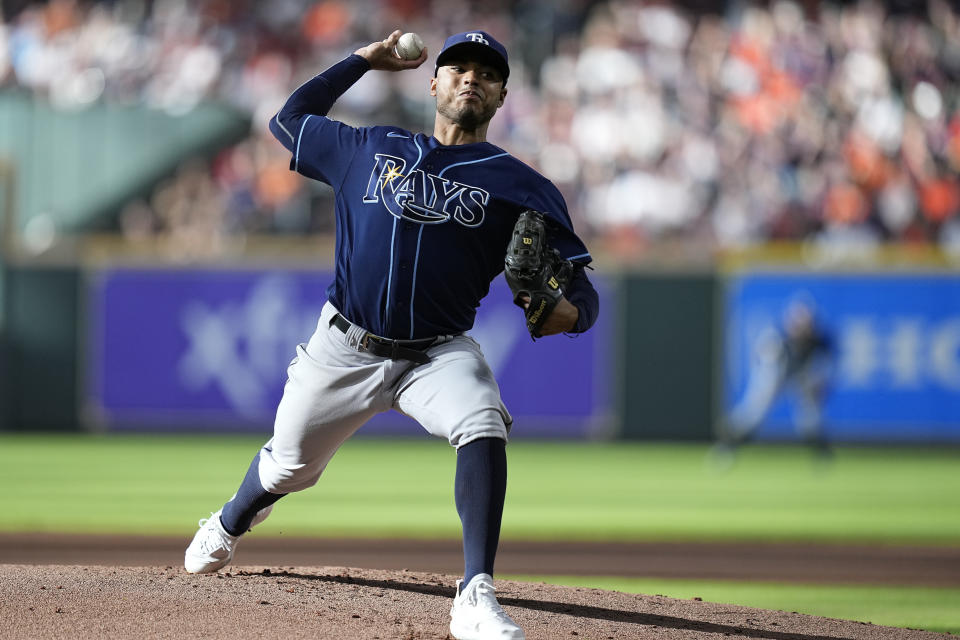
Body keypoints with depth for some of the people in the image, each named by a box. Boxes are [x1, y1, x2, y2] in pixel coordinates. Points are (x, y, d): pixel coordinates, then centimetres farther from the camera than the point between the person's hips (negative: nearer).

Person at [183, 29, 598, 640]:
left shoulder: (520, 187, 0)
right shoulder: (371, 149, 9)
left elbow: (582, 290, -5)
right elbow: (289, 119, 24)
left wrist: (569, 310, -30)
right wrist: (364, 59, 20)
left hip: (440, 354, -2)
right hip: (345, 351, 2)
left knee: (484, 429, -32)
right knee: (290, 465, 14)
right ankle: (229, 526, 51)